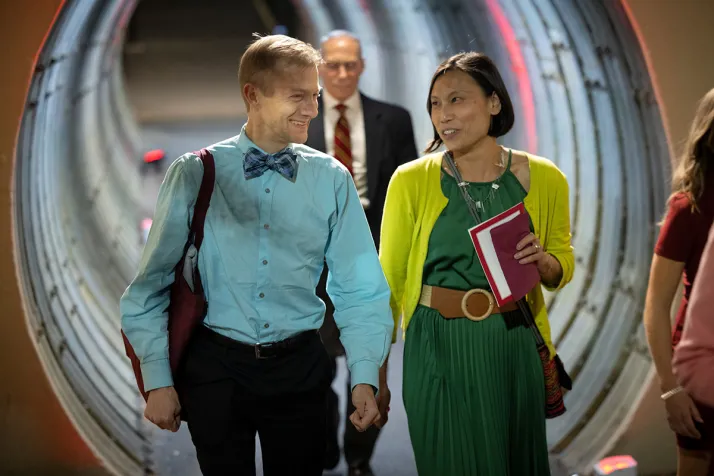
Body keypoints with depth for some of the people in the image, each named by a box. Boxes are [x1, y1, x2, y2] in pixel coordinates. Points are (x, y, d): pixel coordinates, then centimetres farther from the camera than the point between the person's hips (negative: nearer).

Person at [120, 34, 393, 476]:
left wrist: (365, 377, -8)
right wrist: (158, 380, -4)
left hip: (300, 368, 2)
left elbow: (361, 290, 2)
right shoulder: (194, 174, -2)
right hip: (215, 366, -1)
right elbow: (149, 288, 1)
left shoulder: (332, 179, 2)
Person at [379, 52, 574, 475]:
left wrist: (542, 261, -11)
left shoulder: (544, 178, -1)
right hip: (438, 349, -2)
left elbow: (563, 267, 12)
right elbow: (390, 277, 0)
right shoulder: (411, 181, -5)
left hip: (515, 347, 2)